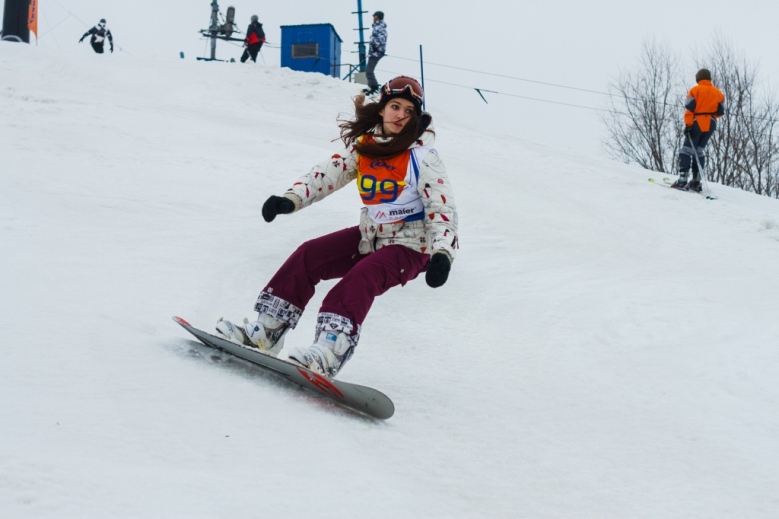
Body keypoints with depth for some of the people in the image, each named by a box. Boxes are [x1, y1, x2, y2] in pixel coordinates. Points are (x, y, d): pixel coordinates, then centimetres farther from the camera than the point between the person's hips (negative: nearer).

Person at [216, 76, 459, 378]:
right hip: (369, 236, 6)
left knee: (360, 279, -31)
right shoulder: (365, 145, 2)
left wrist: (442, 253, -32)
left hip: (409, 246, -6)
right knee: (308, 256, -7)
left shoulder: (422, 157, -14)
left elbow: (442, 208, -17)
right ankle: (266, 329, -3)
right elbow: (330, 173, 1)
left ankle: (330, 351, -44)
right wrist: (291, 199, -14)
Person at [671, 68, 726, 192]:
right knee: (699, 151, 14)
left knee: (687, 149, -3)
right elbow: (721, 112, 10)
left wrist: (688, 124, -13)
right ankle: (696, 181, 8)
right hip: (710, 125, 5)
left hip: (697, 123, -5)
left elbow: (689, 108, -12)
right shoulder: (718, 93, 10)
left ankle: (682, 180, -15)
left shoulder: (695, 90, -4)